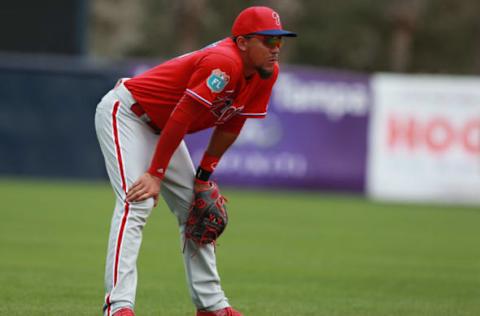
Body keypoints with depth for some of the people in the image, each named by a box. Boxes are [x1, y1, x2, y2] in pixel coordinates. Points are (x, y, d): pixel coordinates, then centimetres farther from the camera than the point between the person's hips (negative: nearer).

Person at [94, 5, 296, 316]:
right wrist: (155, 174, -30)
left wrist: (204, 175, 4)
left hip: (160, 127, 10)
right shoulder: (223, 63, -32)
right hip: (124, 113, -10)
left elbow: (231, 125, 5)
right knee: (137, 204, -24)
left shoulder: (267, 73, -5)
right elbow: (182, 117, -32)